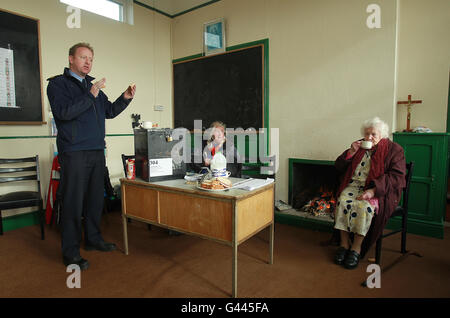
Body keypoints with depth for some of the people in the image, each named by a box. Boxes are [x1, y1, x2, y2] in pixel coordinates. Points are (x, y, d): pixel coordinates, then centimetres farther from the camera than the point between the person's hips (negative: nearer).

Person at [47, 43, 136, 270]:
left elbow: (109, 111, 20)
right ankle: (70, 252, 10)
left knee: (95, 199, 13)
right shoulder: (58, 83, 0)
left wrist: (125, 98, 5)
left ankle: (93, 239, 29)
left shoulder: (92, 85, 20)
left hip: (97, 152, 7)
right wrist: (90, 96, -19)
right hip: (74, 153, -6)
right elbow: (63, 112, -15)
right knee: (73, 202, -2)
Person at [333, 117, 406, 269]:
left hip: (379, 190, -3)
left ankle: (357, 248, -19)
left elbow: (397, 176, -8)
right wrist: (351, 152, -1)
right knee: (342, 201, -28)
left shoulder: (393, 149, 5)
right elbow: (339, 167, 16)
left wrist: (373, 190, -22)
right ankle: (344, 243, -17)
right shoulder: (359, 146, 18)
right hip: (353, 185, 4)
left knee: (363, 206, -34)